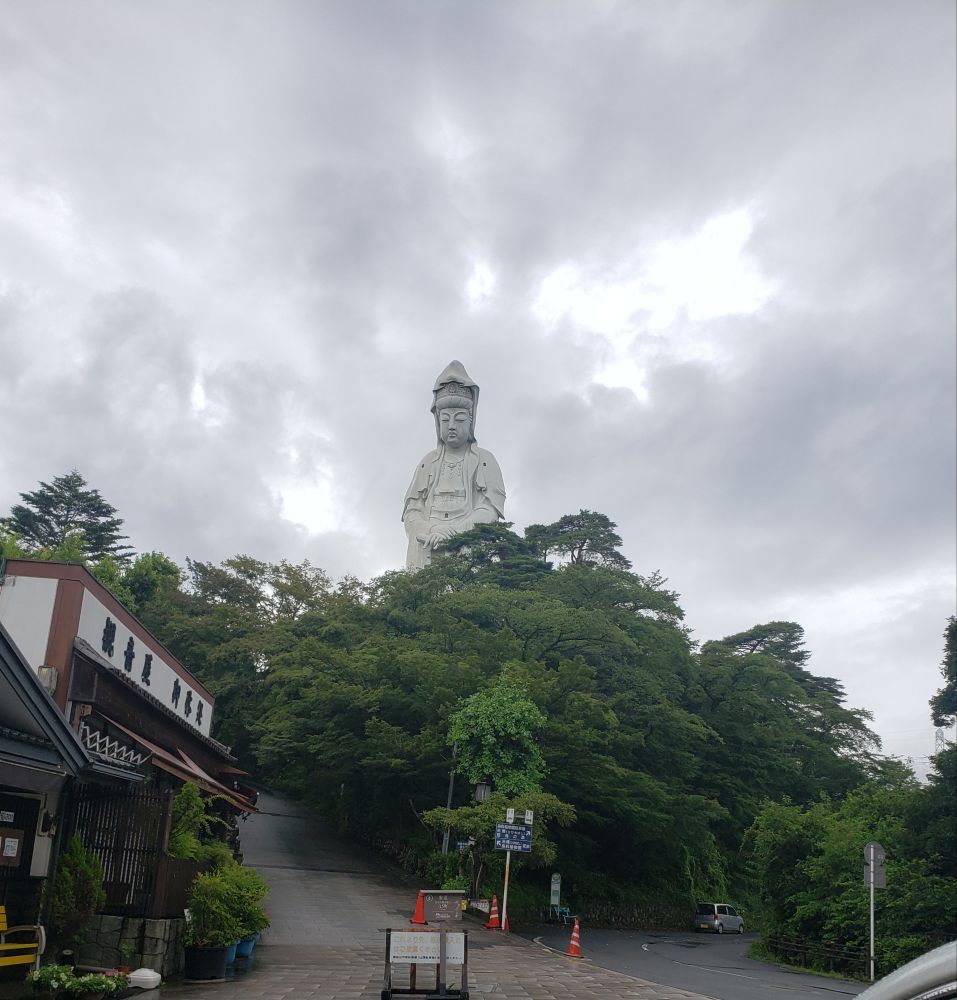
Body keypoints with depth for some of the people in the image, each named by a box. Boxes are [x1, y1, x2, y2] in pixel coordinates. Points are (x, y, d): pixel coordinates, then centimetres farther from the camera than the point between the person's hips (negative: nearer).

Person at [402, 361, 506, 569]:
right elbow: (411, 513, 12)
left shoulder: (484, 460, 12)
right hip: (427, 554, 2)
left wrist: (452, 531, -15)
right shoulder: (428, 463, 20)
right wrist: (432, 532, -10)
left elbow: (489, 511, 1)